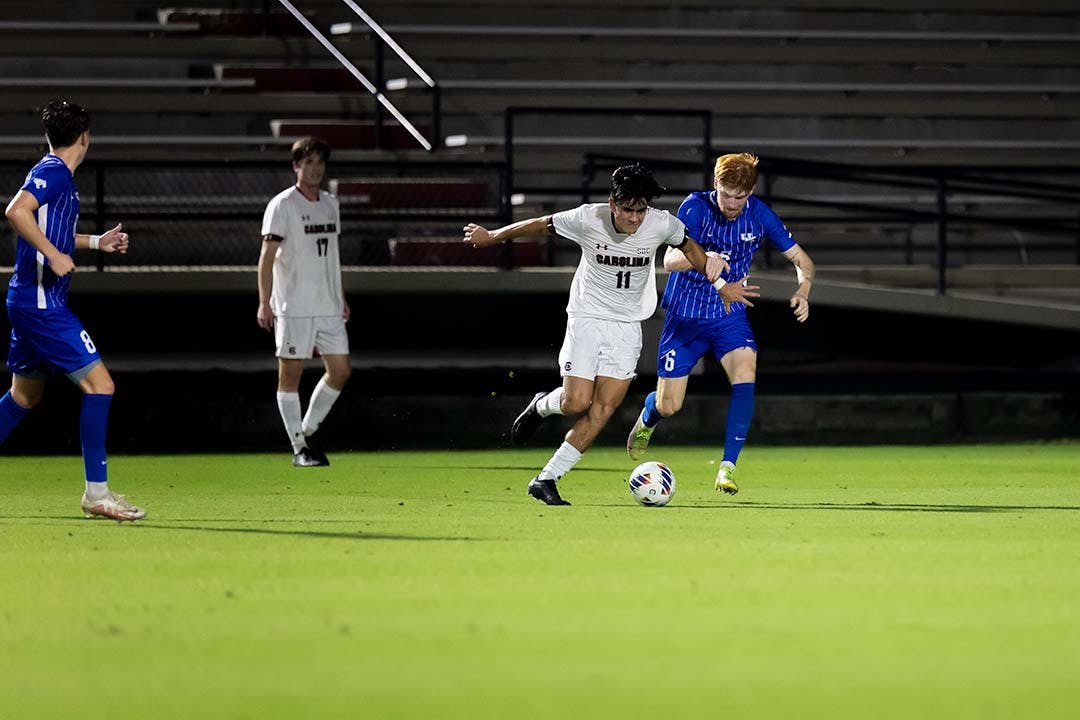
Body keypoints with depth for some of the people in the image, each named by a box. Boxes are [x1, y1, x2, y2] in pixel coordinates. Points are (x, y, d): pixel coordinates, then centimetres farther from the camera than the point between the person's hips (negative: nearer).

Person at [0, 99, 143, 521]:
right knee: (99, 384, -12)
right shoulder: (53, 172, -13)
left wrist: (97, 242, 33)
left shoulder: (55, 174, 16)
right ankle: (96, 493, -12)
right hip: (42, 303, -10)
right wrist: (54, 255, -27)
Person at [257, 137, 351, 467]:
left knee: (340, 369, 2)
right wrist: (264, 302, -18)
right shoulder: (282, 205, -7)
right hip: (293, 306, -7)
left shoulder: (330, 204, 14)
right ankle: (299, 448, 2)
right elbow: (267, 255, -11)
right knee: (291, 373, -2)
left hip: (328, 306, 7)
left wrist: (340, 296, 21)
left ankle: (307, 432, 17)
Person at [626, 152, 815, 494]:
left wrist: (803, 290, -20)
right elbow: (671, 260, -30)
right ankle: (647, 419, 40)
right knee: (668, 406, 1)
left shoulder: (758, 215, -8)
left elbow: (801, 260, 1)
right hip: (685, 316, -2)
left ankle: (727, 467, -23)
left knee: (745, 374, -27)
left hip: (731, 316, 2)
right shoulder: (696, 208, -18)